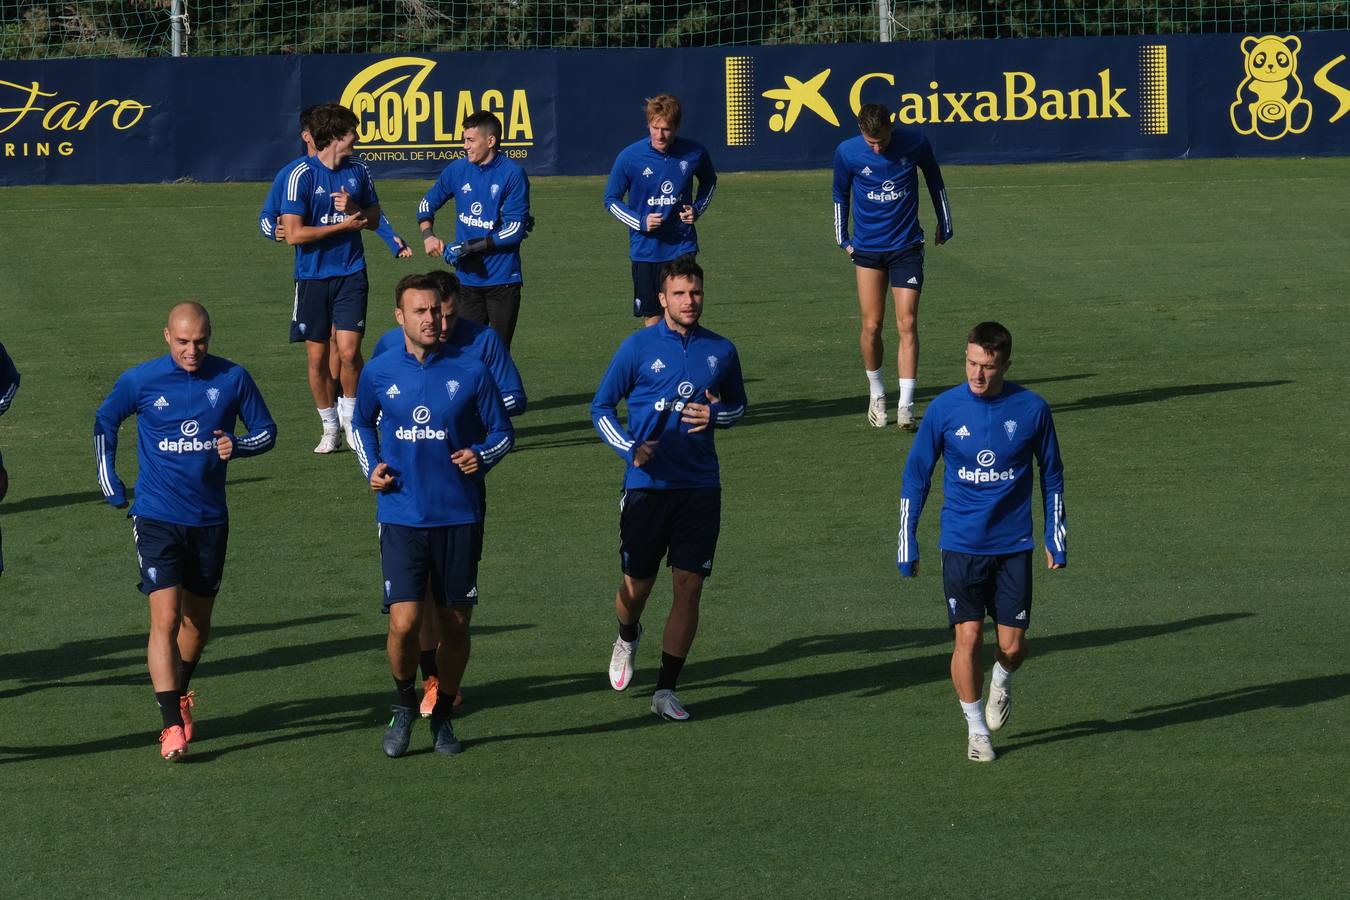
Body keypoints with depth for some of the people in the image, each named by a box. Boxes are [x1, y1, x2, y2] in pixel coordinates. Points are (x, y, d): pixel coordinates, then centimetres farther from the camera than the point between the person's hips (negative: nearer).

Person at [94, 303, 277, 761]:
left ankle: (180, 695, 39)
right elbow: (105, 423, 13)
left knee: (198, 621, 14)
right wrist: (110, 484, 11)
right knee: (166, 617, -14)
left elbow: (266, 430, 7)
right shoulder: (140, 381, -5)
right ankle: (172, 725, -16)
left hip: (209, 519, 2)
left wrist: (238, 445, -14)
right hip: (157, 517, -2)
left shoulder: (233, 379, -3)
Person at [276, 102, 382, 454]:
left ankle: (350, 416, 11)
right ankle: (330, 427, 18)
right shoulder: (300, 174, -10)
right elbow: (293, 234, -14)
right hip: (312, 276, -2)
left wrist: (354, 209, -7)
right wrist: (344, 225, -11)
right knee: (317, 357, 3)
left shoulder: (358, 171, 5)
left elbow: (374, 219, 16)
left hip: (351, 274, 2)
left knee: (349, 351, -10)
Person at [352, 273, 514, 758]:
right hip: (402, 516, 0)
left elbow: (503, 434, 6)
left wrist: (481, 456, -14)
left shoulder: (470, 371, -3)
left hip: (459, 517, 0)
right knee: (404, 623, -11)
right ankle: (404, 704, 14)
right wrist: (371, 466, 4)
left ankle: (443, 715, 26)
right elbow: (362, 424, 21)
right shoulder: (379, 372, 1)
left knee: (455, 623, 7)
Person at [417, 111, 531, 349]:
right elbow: (427, 203, 19)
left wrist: (472, 247, -16)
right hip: (467, 278, 4)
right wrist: (428, 235, 1)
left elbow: (515, 229, -15)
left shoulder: (513, 175, -10)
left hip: (502, 280, -4)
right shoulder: (457, 170, 4)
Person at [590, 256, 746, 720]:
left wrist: (715, 415, -3)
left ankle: (666, 690, 5)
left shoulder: (720, 350, 6)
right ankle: (627, 639, 40)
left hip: (700, 487, 2)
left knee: (689, 586, -2)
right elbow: (601, 407, 3)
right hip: (647, 485, -2)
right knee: (637, 584, 4)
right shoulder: (639, 347, -3)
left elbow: (738, 404, 21)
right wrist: (630, 448, -14)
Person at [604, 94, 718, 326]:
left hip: (683, 248, 0)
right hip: (645, 252, 0)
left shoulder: (694, 153, -5)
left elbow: (709, 182, 18)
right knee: (652, 319, 7)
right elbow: (611, 200, 1)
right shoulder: (629, 157, -11)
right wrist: (641, 222, -14)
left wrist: (697, 209, -1)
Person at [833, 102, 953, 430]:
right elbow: (840, 196, 8)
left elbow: (935, 181, 9)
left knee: (907, 324, -9)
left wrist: (944, 225, 17)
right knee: (872, 326, 0)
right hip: (867, 249, 1)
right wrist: (843, 239, 9)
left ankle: (906, 406, -11)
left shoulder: (915, 144, -10)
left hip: (907, 248, -1)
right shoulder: (847, 153, -10)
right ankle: (876, 392, 23)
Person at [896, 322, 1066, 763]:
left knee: (1013, 645, 1)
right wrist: (906, 542, 1)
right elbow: (916, 476, 3)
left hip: (1013, 544, 1)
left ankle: (1001, 682, 36)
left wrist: (1055, 536, 7)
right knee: (968, 638, -8)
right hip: (961, 544, -1)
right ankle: (976, 728, 11)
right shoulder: (944, 409, -6)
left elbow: (1051, 475, 9)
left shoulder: (1032, 409, -5)